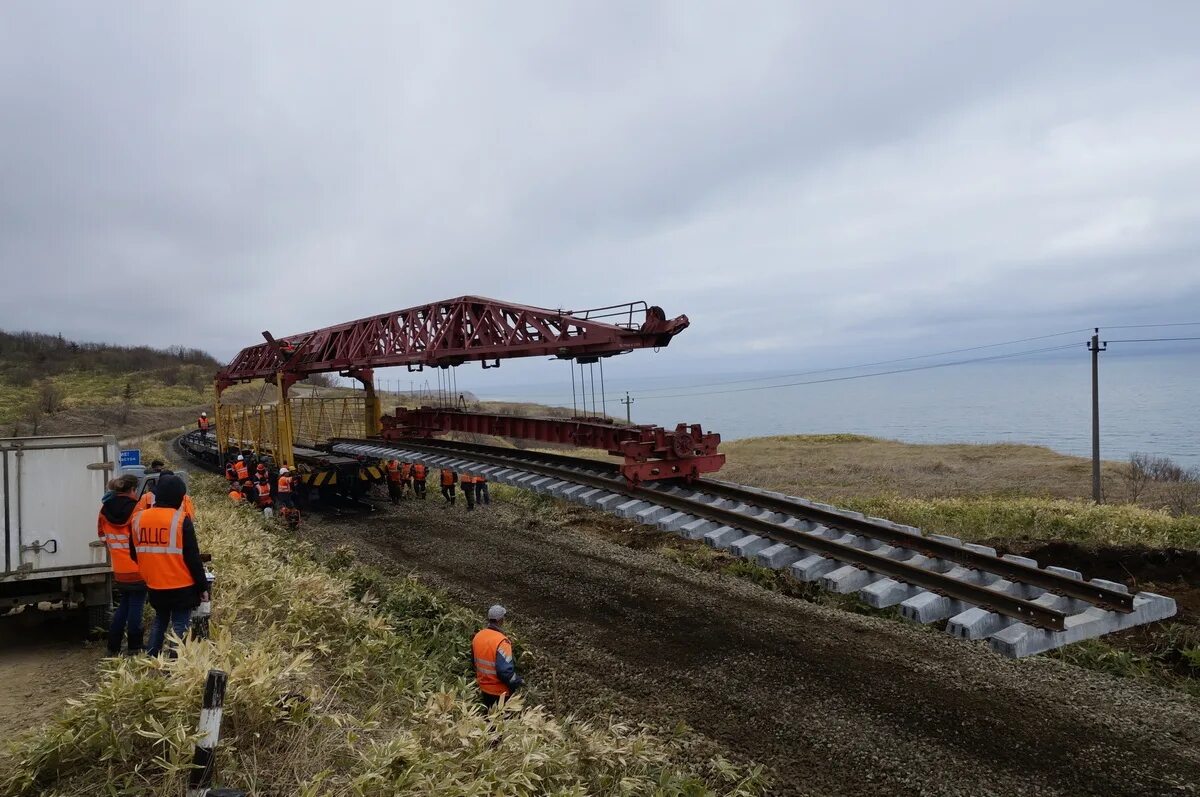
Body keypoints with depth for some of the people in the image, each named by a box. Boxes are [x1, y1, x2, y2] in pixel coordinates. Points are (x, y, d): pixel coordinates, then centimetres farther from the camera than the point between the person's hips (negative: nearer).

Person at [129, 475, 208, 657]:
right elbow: (193, 558, -13)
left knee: (160, 620, 23)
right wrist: (203, 586, -5)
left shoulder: (139, 519, 1)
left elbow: (134, 554, 11)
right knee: (179, 625, 4)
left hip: (154, 586, 5)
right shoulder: (181, 520, -15)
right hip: (181, 587, -5)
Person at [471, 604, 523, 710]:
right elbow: (505, 671, -28)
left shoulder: (477, 637, -6)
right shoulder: (501, 642, -28)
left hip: (484, 689, 6)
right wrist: (519, 682, -12)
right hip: (500, 692, -6)